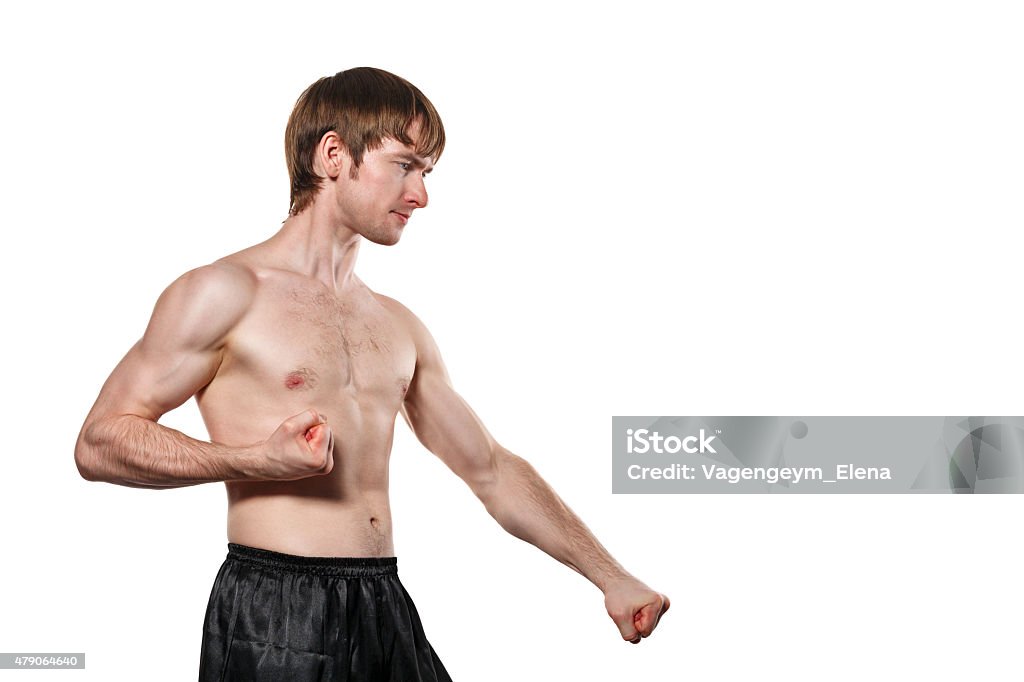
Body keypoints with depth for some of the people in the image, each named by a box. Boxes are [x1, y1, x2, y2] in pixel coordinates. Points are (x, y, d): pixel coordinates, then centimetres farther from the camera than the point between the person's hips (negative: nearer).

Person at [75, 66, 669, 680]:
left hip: (389, 610, 6)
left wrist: (611, 577, 17)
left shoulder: (399, 328, 16)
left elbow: (491, 469, 20)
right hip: (273, 614, -5)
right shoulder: (226, 293, -3)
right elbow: (100, 444, -6)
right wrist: (259, 460, -17)